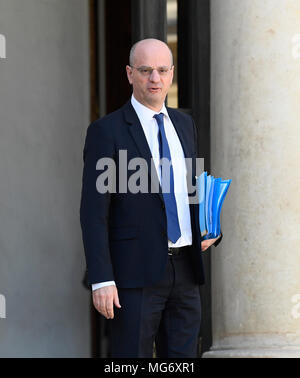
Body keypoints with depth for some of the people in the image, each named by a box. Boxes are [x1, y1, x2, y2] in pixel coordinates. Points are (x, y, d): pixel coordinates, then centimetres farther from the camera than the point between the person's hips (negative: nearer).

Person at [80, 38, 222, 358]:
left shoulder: (184, 124, 14)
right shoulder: (106, 131, -6)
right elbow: (94, 213, -9)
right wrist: (101, 281, -17)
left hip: (184, 271, 6)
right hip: (135, 273, -6)